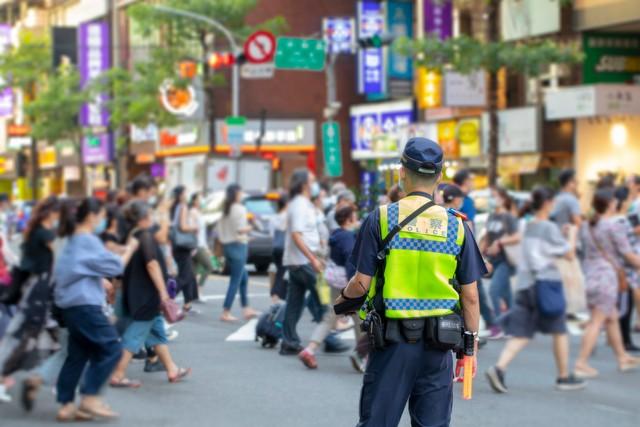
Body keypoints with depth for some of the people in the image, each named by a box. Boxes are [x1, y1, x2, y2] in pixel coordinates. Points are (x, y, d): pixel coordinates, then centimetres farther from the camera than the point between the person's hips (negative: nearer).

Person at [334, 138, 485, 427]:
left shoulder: (381, 219, -5)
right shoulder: (456, 226, 1)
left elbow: (362, 283, -6)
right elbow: (470, 296, 1)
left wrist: (343, 299, 17)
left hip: (392, 340, -2)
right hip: (437, 344, 2)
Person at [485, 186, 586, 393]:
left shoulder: (528, 227, 13)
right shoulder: (549, 228, -9)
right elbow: (569, 254, -4)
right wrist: (572, 234, 11)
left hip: (525, 284, 6)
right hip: (546, 283, -6)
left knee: (521, 334, 2)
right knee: (559, 331, 10)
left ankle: (499, 368, -18)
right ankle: (564, 377, 20)